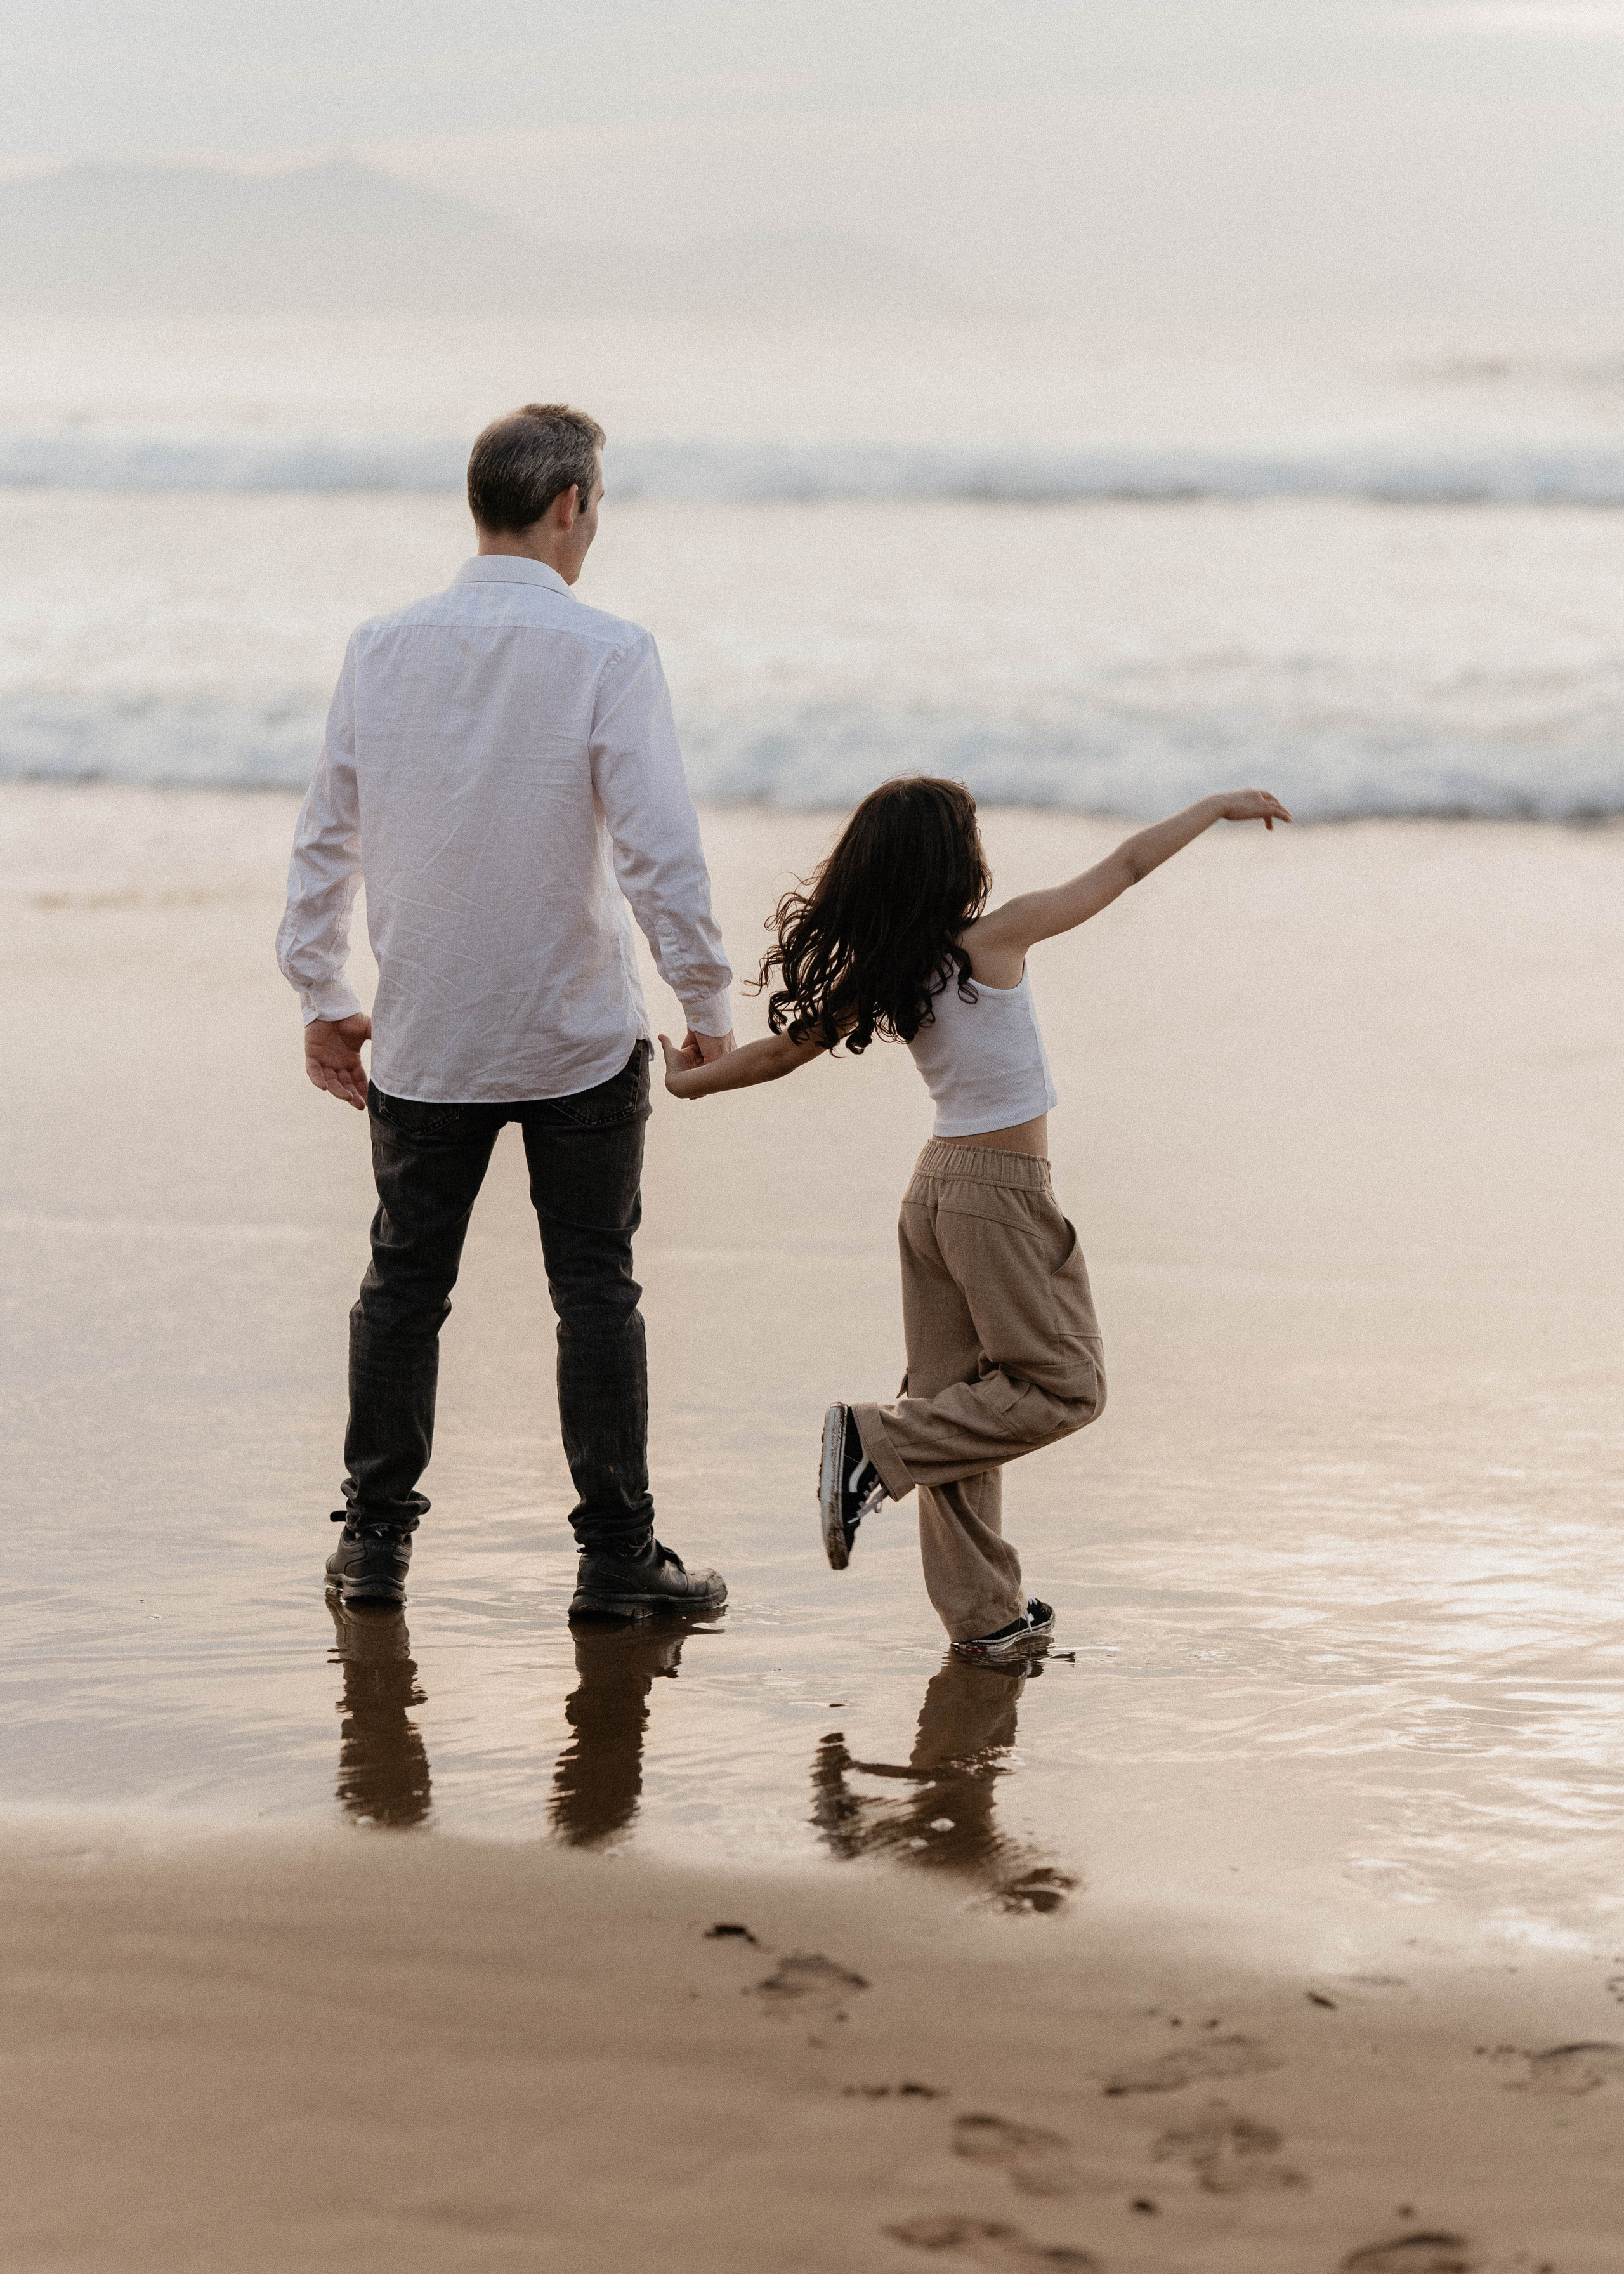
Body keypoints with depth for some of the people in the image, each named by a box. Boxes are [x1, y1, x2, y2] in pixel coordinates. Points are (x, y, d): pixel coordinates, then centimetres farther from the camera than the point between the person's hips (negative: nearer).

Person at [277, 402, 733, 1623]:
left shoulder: (383, 649, -1)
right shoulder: (608, 654, -13)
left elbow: (325, 838, 5)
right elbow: (662, 849, -16)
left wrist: (323, 996, 16)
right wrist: (708, 1004, -4)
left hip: (421, 1040, 3)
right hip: (581, 1039, -3)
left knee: (404, 1282, 14)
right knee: (595, 1291, 5)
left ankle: (376, 1535, 18)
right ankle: (616, 1554, 8)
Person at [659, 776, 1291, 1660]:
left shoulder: (880, 979, 0)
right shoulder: (994, 940, -15)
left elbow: (787, 1047, 9)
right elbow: (1126, 866, -9)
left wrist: (694, 1080, 27)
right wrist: (1219, 806, 2)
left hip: (937, 1184, 7)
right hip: (1003, 1196, -7)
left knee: (960, 1401, 10)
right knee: (1062, 1387, 1)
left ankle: (985, 1615, 14)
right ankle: (877, 1445, -11)